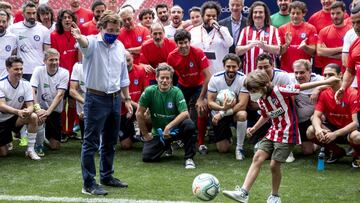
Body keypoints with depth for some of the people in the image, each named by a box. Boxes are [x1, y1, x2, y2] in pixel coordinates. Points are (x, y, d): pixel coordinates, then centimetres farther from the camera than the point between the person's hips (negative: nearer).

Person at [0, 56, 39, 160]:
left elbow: (30, 106, -10)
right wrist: (18, 111, -47)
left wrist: (28, 111, -36)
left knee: (33, 117, -27)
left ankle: (30, 150, -17)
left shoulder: (25, 85, -7)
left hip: (15, 119, 3)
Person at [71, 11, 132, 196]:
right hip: (96, 99, -6)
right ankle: (88, 184, -1)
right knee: (91, 143, -4)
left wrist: (127, 99, 16)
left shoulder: (120, 47, 8)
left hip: (115, 99, 6)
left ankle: (107, 176, 30)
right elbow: (85, 42, -37)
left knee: (110, 142, 16)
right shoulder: (93, 43, -11)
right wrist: (79, 38, -61)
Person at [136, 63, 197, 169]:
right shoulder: (149, 91, -9)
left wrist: (169, 126, -31)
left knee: (189, 124, -33)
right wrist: (145, 134, 1)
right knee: (147, 157, -15)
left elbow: (185, 113, -22)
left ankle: (189, 158, -16)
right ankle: (166, 146, 21)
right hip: (157, 132, 2)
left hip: (175, 129, -2)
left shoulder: (176, 92, -12)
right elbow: (139, 113, -3)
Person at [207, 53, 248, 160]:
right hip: (218, 114, 1)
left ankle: (239, 147, -18)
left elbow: (242, 105, -26)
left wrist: (222, 113, -30)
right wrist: (222, 107, -38)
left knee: (242, 115, -38)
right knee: (222, 149, 0)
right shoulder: (215, 78, -16)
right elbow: (210, 103, -16)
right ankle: (228, 135, 38)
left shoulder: (243, 79, -21)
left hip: (235, 111, -1)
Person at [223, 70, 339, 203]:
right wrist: (254, 128, 16)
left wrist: (326, 82, -14)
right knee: (258, 157, -5)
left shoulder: (279, 91, -18)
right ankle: (243, 192, -7)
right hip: (273, 132, 7)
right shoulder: (260, 101, 5)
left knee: (274, 165, -9)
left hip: (287, 134, -7)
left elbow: (302, 87, -15)